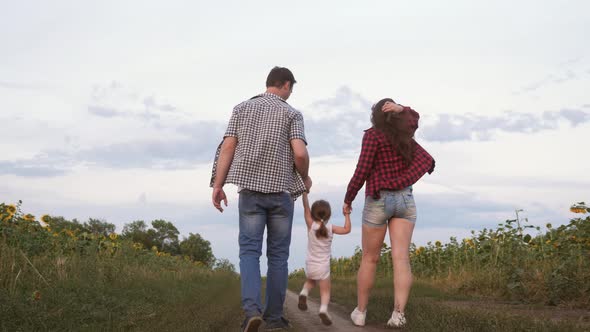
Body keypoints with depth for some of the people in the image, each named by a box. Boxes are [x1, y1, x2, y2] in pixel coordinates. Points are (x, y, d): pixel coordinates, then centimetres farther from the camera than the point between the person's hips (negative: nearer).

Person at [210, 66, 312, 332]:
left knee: (249, 251, 0)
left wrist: (217, 185, -1)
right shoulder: (292, 113, 1)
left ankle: (252, 309, -20)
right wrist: (305, 178, 8)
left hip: (250, 190, 1)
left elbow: (227, 147, -1)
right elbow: (300, 153, -11)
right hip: (281, 191, -1)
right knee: (278, 254, 8)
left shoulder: (242, 108, 8)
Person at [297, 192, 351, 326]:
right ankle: (323, 308, -24)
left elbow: (306, 208, -10)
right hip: (323, 267, -2)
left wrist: (305, 193, -9)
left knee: (310, 281, 31)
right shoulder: (331, 228, -7)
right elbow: (347, 229, -1)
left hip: (310, 266, 2)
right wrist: (347, 215, 7)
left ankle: (304, 293, 3)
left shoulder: (311, 226, -7)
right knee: (325, 291, 1)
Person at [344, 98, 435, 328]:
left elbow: (362, 172, -11)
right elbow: (414, 116, 31)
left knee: (369, 259, 7)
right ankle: (399, 313, -18)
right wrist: (400, 109, 7)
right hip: (405, 199, 4)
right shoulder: (405, 133, 9)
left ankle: (360, 312, 13)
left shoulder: (374, 135, -8)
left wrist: (348, 199, 2)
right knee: (401, 258, -6)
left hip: (378, 201, -4)